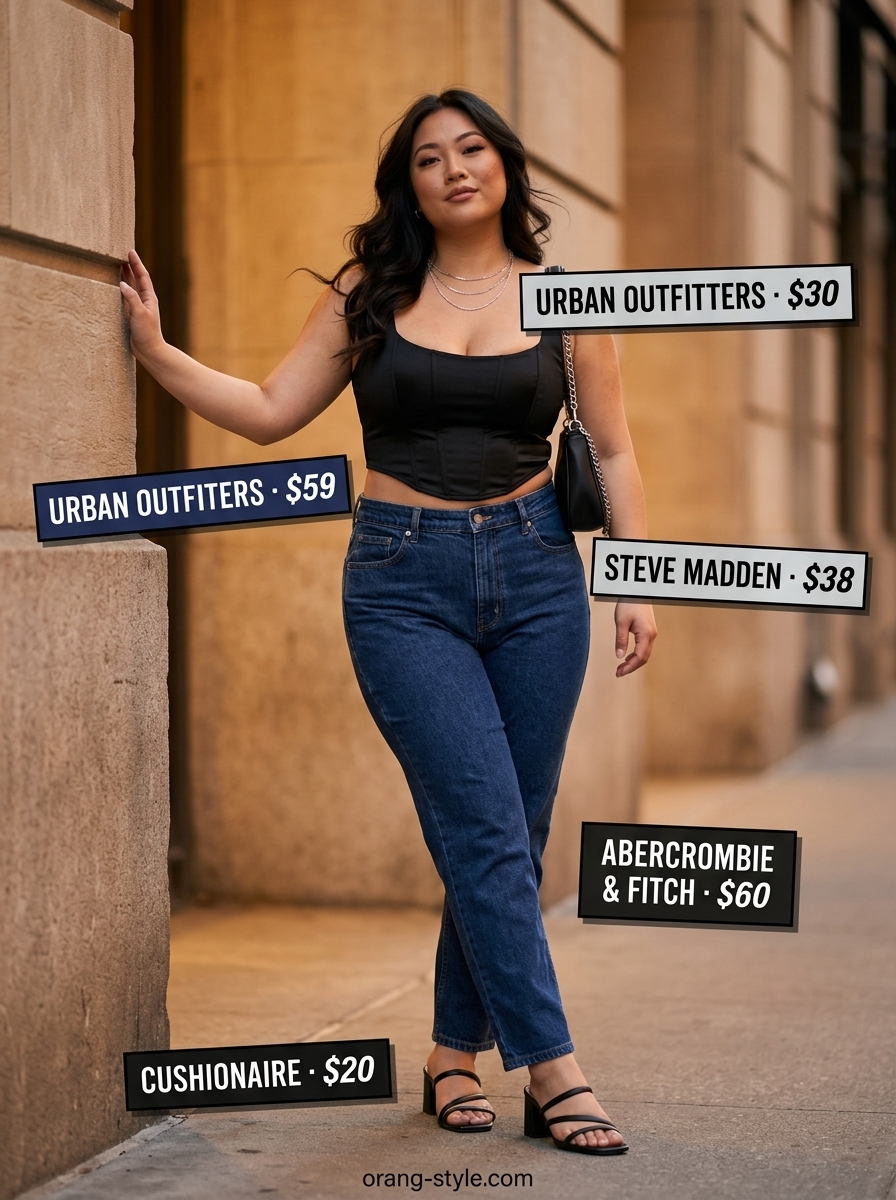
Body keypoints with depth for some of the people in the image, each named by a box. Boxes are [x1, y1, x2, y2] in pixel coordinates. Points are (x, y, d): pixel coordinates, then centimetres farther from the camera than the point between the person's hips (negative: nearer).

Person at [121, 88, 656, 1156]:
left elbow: (612, 451, 10)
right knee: (484, 828, -10)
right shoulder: (370, 296, 6)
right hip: (403, 584, -2)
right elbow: (271, 412, 7)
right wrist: (155, 350, -1)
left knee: (514, 834, 4)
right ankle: (553, 1073, -7)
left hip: (534, 569, 2)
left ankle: (455, 1053, 19)